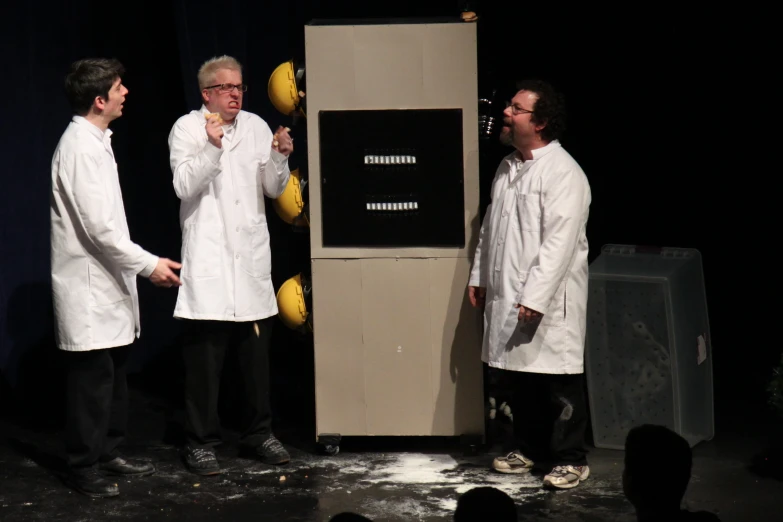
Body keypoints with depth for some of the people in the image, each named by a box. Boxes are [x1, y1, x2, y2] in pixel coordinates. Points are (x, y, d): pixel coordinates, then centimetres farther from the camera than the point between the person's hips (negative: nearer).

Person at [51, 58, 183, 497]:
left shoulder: (96, 141, 13)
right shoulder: (81, 147, -19)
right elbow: (99, 227, -23)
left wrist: (140, 264, 18)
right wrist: (148, 264, -18)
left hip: (107, 282, 10)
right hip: (89, 286, -10)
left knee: (114, 374, 15)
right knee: (93, 378, -3)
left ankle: (109, 453, 26)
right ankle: (84, 468, 6)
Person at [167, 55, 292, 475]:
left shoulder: (256, 127, 10)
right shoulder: (187, 129, -1)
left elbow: (274, 189, 10)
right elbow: (184, 186, -13)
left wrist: (280, 158, -8)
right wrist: (212, 147, -24)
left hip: (252, 255, 4)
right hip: (208, 258, -4)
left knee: (257, 350, 10)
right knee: (205, 354, -3)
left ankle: (259, 433, 22)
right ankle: (201, 441, 6)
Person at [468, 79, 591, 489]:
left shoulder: (563, 173, -16)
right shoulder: (507, 168, 11)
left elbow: (559, 243, -22)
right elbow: (489, 227, 20)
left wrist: (535, 297, -24)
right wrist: (478, 276, 18)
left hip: (548, 300, -8)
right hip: (506, 295, 8)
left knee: (559, 382, 0)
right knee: (519, 376, 15)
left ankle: (571, 459, 10)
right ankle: (529, 448, 29)